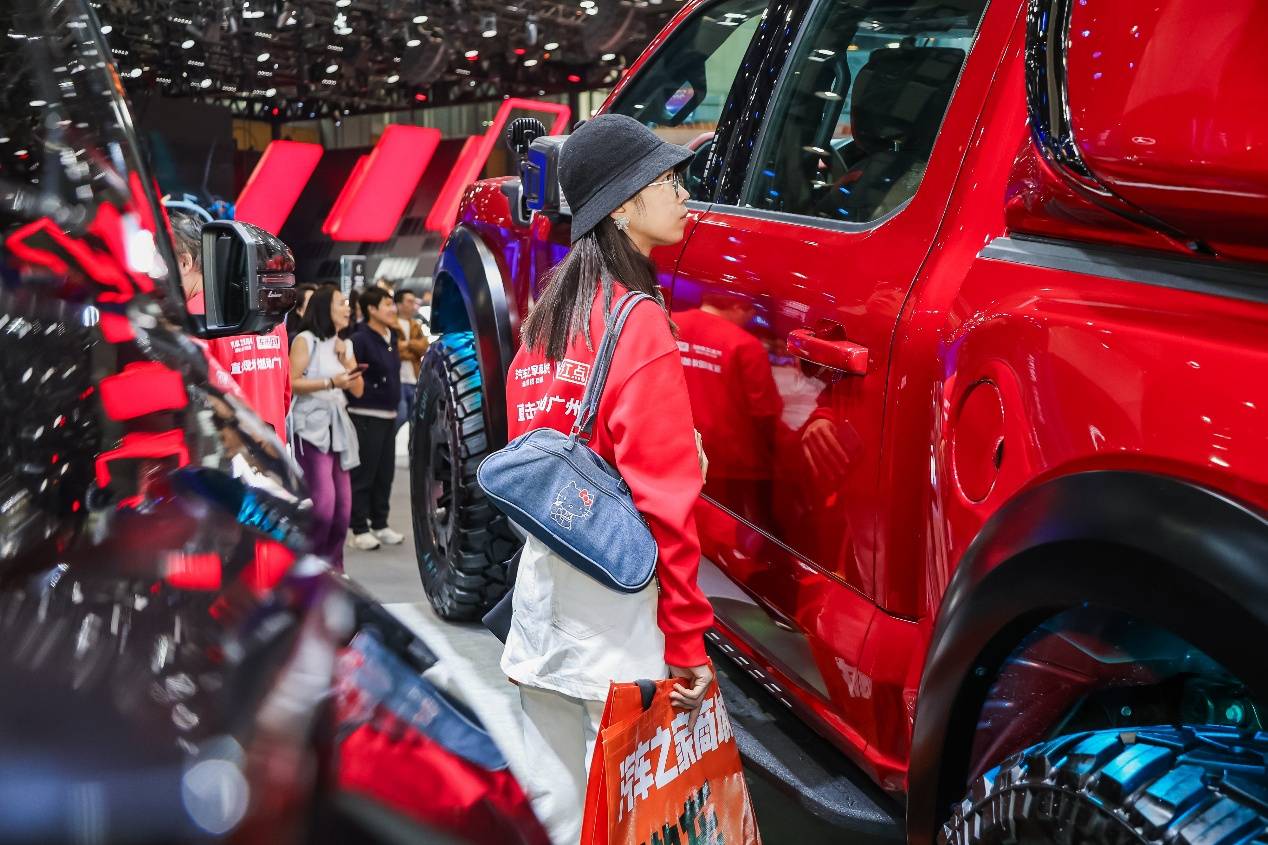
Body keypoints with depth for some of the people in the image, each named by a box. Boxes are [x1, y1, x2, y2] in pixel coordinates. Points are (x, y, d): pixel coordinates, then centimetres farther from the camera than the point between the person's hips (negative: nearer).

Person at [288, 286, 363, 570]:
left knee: (343, 502, 3)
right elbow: (292, 383, -12)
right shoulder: (306, 340, -3)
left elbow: (358, 389, 15)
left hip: (338, 427, 7)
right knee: (323, 499, -17)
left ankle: (333, 565, 13)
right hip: (311, 426, -7)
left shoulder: (345, 345, 19)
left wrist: (346, 361, 0)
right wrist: (331, 382, -18)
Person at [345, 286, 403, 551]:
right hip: (366, 416, -8)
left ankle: (380, 524, 22)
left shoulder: (391, 336, 11)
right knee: (364, 474, 0)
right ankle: (360, 529, 7)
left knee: (385, 473, 12)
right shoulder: (360, 339, -15)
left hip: (388, 414, 8)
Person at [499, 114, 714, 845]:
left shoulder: (552, 309, 10)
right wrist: (689, 640, -15)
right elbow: (665, 501, -17)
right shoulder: (639, 323, -14)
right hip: (617, 605, -8)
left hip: (544, 585, 8)